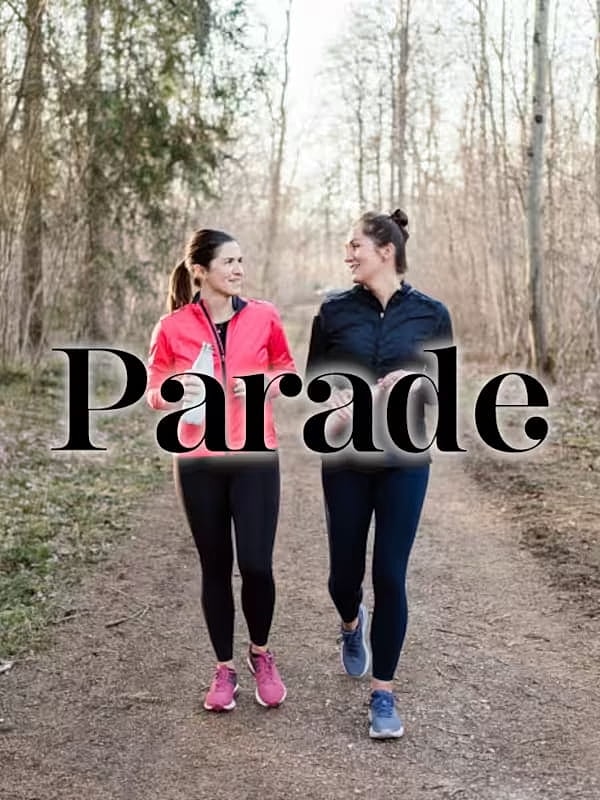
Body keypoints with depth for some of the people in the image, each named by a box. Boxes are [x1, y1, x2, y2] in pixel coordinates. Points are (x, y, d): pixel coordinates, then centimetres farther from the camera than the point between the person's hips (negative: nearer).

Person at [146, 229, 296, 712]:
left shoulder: (264, 316, -2)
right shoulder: (172, 327, -4)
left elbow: (287, 369, 11)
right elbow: (155, 391, 4)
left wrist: (264, 384, -9)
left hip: (255, 458, 0)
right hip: (198, 462, 0)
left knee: (256, 564, -5)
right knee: (215, 566, 9)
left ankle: (261, 655, 23)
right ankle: (225, 669, 25)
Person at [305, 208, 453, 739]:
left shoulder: (430, 313, -2)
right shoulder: (335, 310, 1)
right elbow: (312, 380, 6)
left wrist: (416, 381, -17)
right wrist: (334, 401, -16)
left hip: (404, 460, -1)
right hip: (345, 459, 2)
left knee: (390, 576, -3)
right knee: (344, 572, 10)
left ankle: (383, 694, 13)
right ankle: (352, 624, 47)